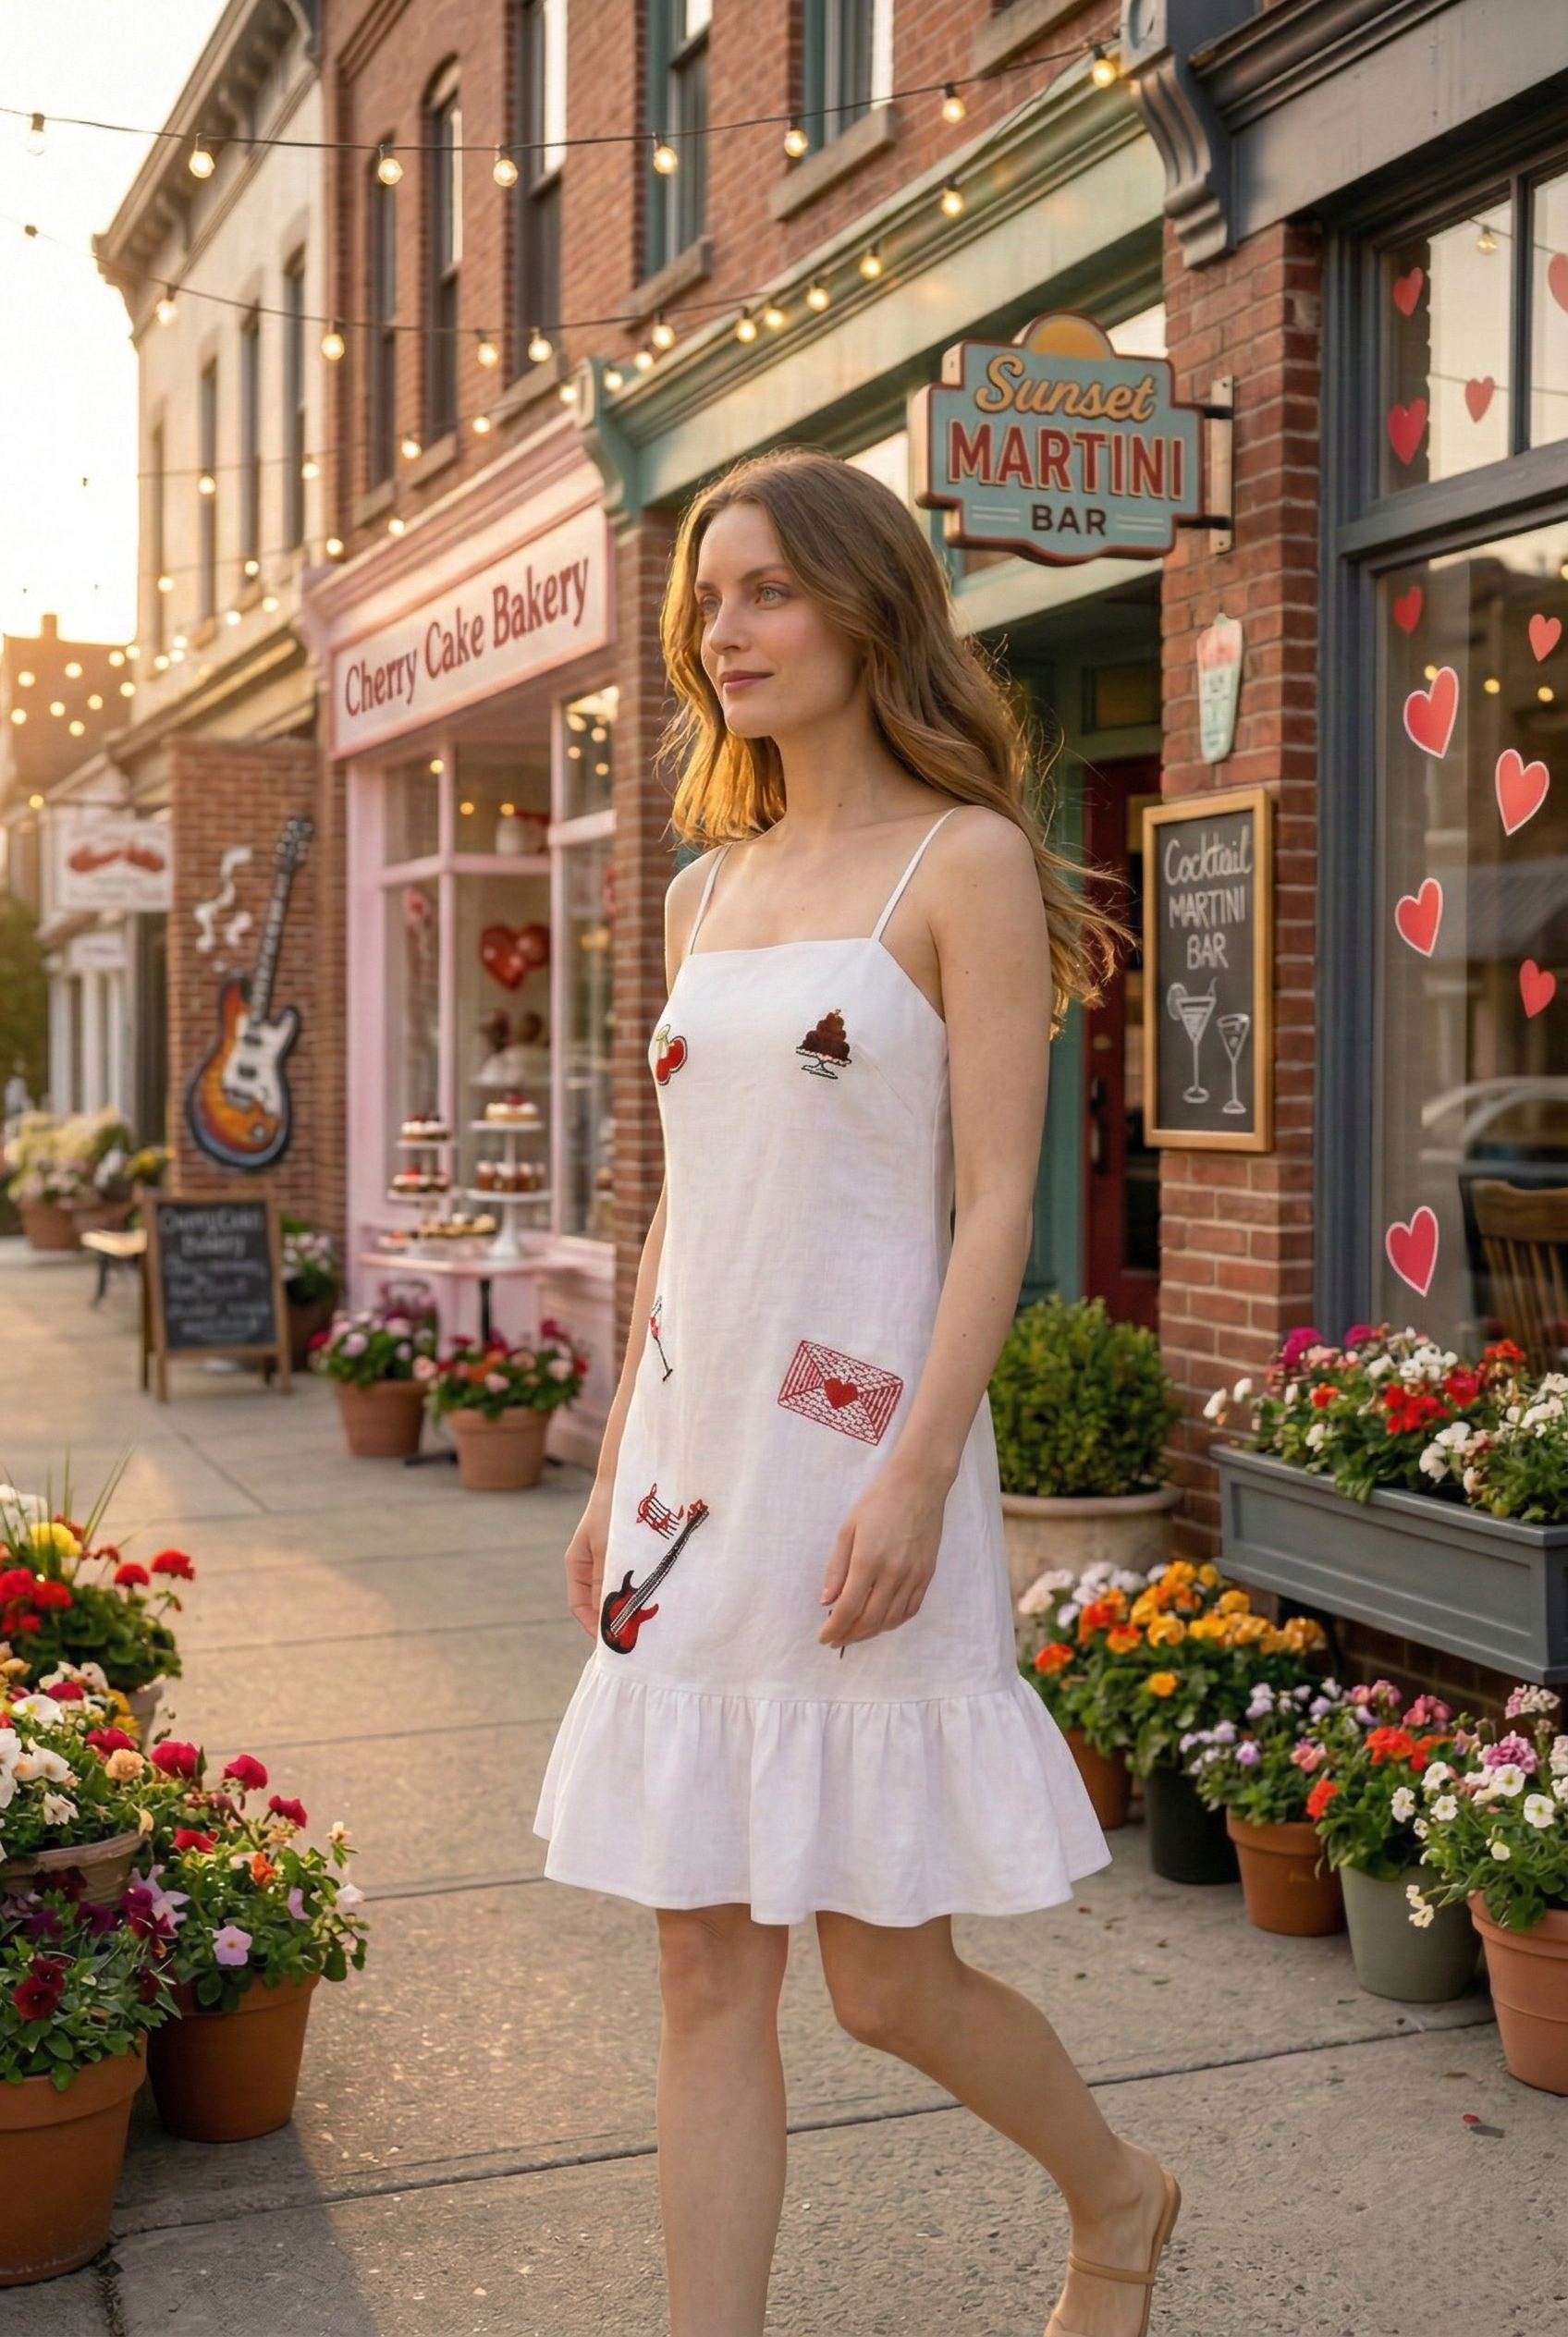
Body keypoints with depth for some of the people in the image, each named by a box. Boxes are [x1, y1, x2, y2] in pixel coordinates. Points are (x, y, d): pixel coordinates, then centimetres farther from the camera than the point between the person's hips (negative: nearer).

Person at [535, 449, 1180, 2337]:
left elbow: (996, 1204, -11)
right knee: (707, 1976, 8)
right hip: (699, 1465, 6)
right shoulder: (707, 888, 14)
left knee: (890, 1982, 5)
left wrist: (917, 1474, -19)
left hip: (856, 1460, -6)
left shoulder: (962, 864, -5)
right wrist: (618, 1469, 15)